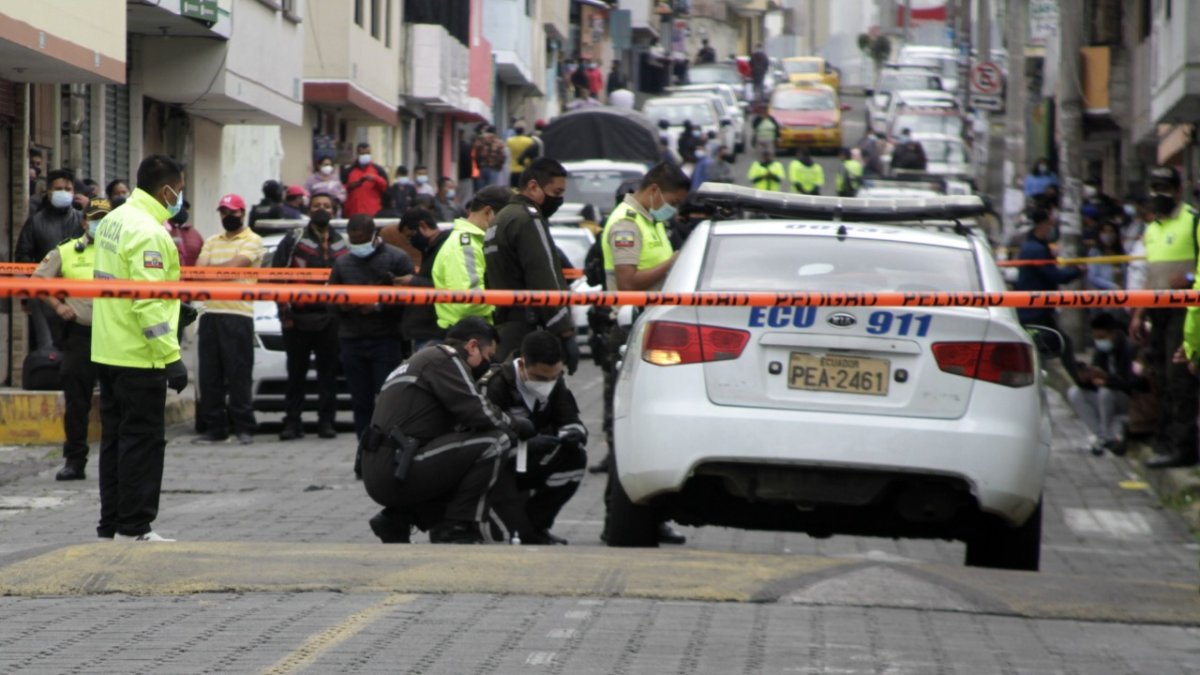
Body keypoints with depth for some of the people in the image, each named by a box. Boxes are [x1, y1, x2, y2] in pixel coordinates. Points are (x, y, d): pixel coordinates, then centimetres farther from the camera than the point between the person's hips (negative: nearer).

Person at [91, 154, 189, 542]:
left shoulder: (113, 222, 12)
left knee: (115, 437, 14)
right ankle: (133, 528, -1)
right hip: (138, 356, -9)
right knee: (143, 440, -3)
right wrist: (170, 357, -24)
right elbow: (149, 301, -24)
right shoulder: (149, 233, -18)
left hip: (107, 350, 9)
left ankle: (111, 524, 18)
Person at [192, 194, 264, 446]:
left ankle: (243, 427, 0)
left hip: (238, 314, -6)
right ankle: (215, 427, 11)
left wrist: (209, 269, -1)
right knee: (209, 374, 5)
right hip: (211, 312, 6)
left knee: (238, 373, -6)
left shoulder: (252, 241, 2)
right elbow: (200, 269, 7)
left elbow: (235, 265, -12)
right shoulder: (212, 242, 21)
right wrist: (223, 270, -12)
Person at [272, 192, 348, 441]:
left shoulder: (342, 245, 12)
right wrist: (285, 310, -7)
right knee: (296, 373, 2)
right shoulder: (293, 241, 3)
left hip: (330, 320, 2)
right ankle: (292, 422, 6)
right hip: (298, 318, -2)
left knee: (328, 373, 3)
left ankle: (326, 421, 9)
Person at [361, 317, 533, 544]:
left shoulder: (422, 359, 27)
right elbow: (476, 412, -13)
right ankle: (458, 529, -9)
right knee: (495, 440, -13)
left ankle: (397, 519, 14)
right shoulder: (445, 358, -3)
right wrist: (517, 425, 4)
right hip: (397, 471, -10)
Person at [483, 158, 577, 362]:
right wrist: (567, 335, -18)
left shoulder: (501, 219, 21)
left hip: (503, 329, 11)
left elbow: (493, 282, 26)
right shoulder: (528, 219, -11)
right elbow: (545, 283, -18)